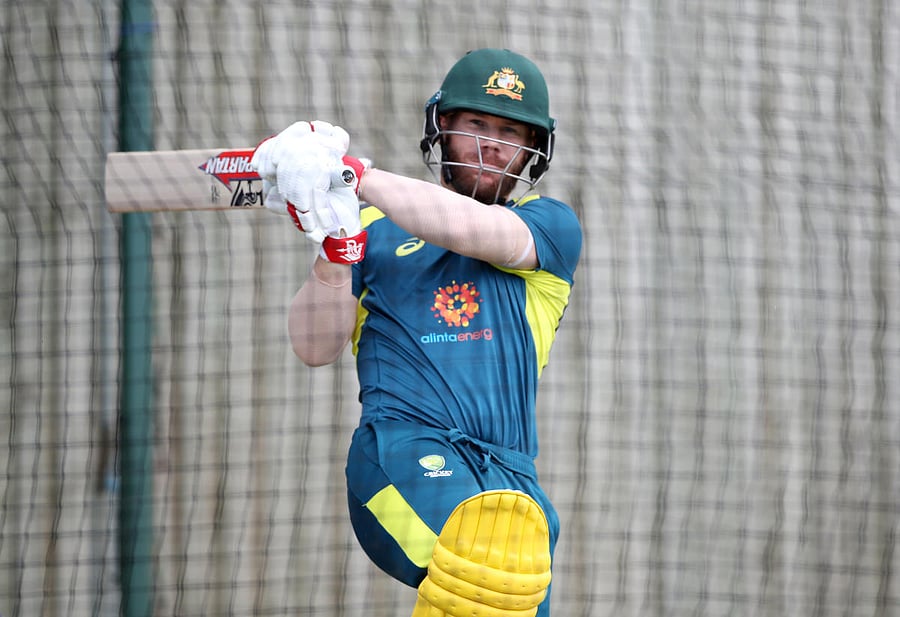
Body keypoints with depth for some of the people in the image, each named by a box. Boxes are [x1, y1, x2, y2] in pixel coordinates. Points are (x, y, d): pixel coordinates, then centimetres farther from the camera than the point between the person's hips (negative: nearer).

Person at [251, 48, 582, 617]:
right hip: (401, 447, -3)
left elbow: (481, 233, -7)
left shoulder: (553, 227, 16)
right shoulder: (377, 227, 19)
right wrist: (335, 246, -8)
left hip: (510, 475, 3)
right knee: (495, 542, -34)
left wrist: (355, 174, -16)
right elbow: (316, 350, 10)